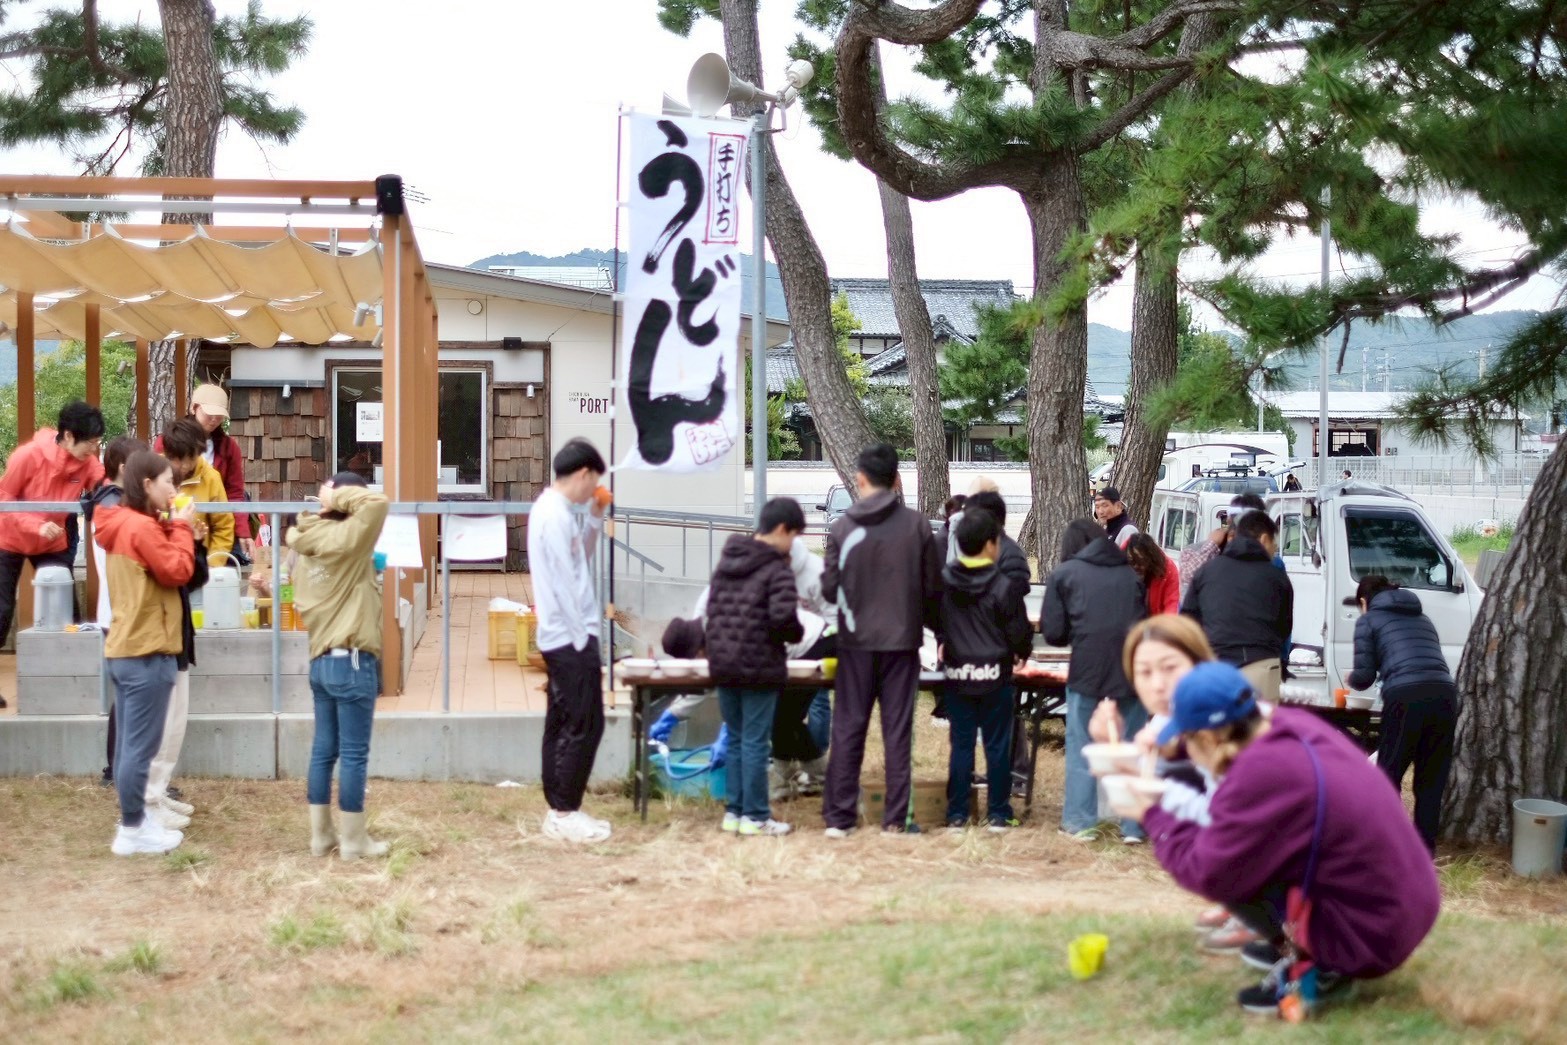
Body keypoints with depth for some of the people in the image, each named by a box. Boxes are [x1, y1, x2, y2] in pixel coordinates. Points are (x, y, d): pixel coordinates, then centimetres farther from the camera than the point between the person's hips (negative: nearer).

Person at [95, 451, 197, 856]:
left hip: (123, 649, 10)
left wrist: (171, 529, 6)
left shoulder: (121, 524, 13)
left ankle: (135, 815, 23)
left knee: (129, 743, 15)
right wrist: (180, 528, -6)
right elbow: (178, 571, -16)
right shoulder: (142, 527, -17)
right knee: (140, 747, -4)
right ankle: (132, 830, 0)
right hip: (147, 652, -10)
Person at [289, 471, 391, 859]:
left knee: (323, 750, 12)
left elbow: (303, 604, 15)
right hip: (351, 661, -8)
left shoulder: (309, 547, 11)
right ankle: (354, 840, 4)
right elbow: (378, 503, -23)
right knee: (353, 754, -1)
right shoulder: (346, 538, -13)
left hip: (321, 659, 8)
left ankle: (321, 835, 17)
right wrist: (340, 496, -11)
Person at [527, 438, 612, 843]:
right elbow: (564, 582, -20)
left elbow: (579, 563, 21)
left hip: (561, 637, 10)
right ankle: (565, 813, -2)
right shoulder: (556, 515, -18)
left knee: (562, 725, 12)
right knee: (583, 726, -6)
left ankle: (560, 810, 16)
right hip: (571, 636, -10)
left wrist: (595, 519, 13)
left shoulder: (553, 509, 13)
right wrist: (582, 639, -17)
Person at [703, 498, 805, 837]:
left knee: (735, 739, 15)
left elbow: (712, 608, 13)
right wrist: (798, 632, -2)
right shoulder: (777, 570, -13)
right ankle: (755, 816, 4)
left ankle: (733, 811, 18)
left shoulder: (726, 561, 10)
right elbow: (783, 619, -22)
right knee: (755, 743, 0)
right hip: (759, 667, -7)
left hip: (722, 665, 7)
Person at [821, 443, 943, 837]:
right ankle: (896, 818, 7)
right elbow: (933, 587, -1)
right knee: (898, 730, 6)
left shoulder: (842, 528, -5)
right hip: (902, 641, 0)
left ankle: (839, 817, 6)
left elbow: (829, 588, -2)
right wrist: (933, 625, 17)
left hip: (856, 642, 0)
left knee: (847, 729, 6)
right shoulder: (916, 525, -5)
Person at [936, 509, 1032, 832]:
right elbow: (1019, 632, -9)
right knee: (997, 745, 6)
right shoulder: (1003, 586, -15)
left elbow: (934, 621, 9)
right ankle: (998, 813, 10)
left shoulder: (943, 581, -3)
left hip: (957, 674, 3)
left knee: (961, 744, 9)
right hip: (995, 675, -3)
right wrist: (1021, 652, 13)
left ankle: (957, 814, 9)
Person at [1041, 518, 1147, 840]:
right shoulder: (1131, 574, 15)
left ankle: (1079, 822, 12)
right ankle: (1133, 825, 12)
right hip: (1134, 669, 3)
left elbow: (1053, 632, 3)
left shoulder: (1063, 574, 6)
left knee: (1081, 747, 11)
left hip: (1087, 669, -3)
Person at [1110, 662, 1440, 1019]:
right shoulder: (1293, 725, 0)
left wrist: (1155, 818, -1)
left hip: (1370, 936, -9)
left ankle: (1314, 967, -3)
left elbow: (1206, 874, -17)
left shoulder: (1261, 774, -24)